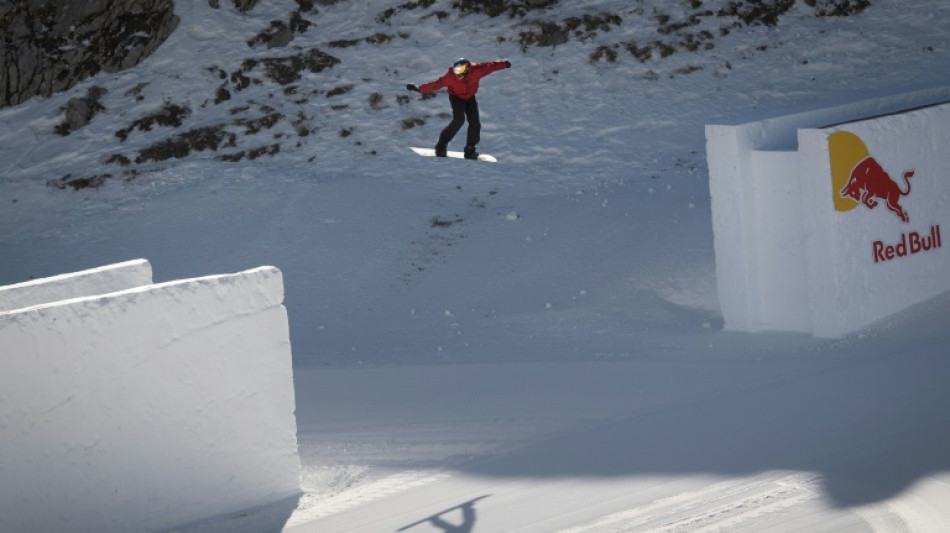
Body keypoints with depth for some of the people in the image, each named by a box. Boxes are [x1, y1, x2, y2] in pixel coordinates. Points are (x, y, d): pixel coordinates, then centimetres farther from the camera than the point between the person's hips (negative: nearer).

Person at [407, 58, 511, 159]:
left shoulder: (476, 70, -27)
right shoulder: (450, 77, -30)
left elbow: (489, 66, -14)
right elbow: (436, 84, -25)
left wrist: (504, 64, -6)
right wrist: (419, 89, -30)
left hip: (470, 97, 3)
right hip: (456, 97, -3)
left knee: (475, 123, -5)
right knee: (459, 119, -25)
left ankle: (470, 150, 10)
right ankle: (442, 145, -17)